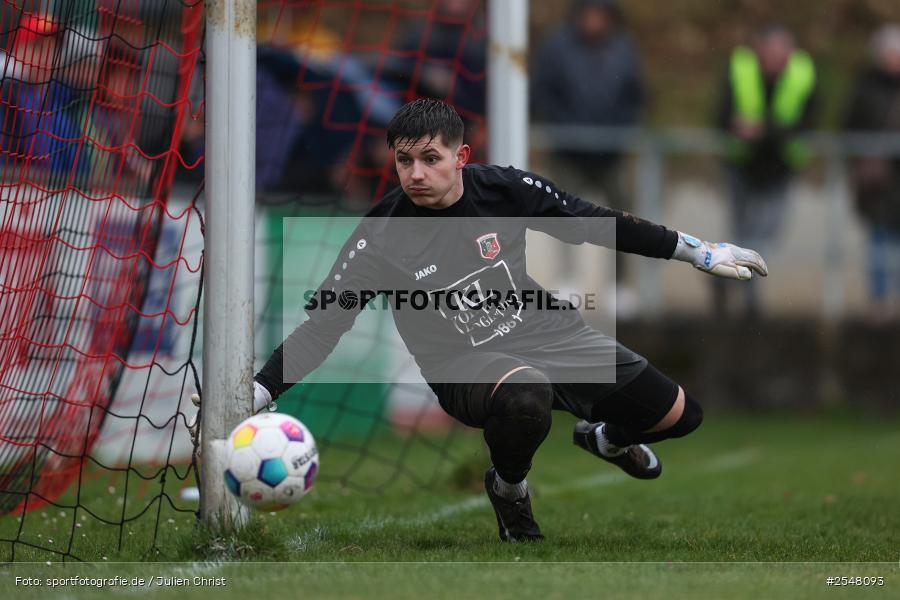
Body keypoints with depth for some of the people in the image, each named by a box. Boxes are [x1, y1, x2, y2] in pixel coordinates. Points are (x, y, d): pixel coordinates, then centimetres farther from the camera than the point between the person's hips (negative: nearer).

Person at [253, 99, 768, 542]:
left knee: (680, 416, 3)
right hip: (464, 362, -4)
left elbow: (596, 223, 3)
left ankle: (606, 438, 41)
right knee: (525, 395, -41)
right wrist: (257, 394, -29)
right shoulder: (380, 240, -18)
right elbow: (320, 328, -15)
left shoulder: (506, 189, -10)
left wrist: (698, 252, 8)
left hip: (545, 332, 4)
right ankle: (509, 488, -6)